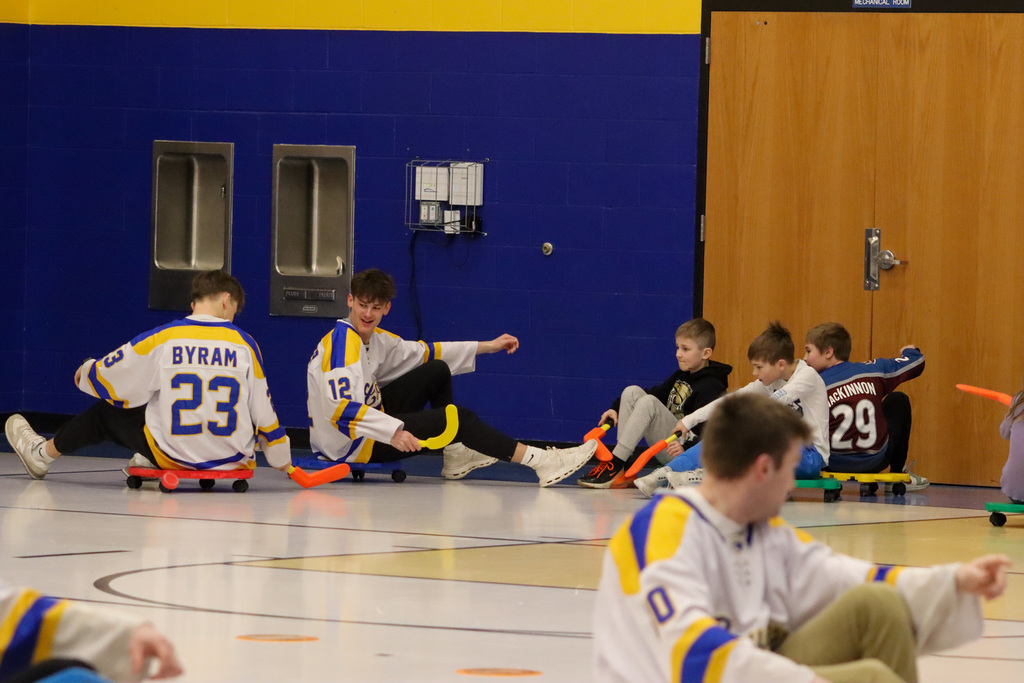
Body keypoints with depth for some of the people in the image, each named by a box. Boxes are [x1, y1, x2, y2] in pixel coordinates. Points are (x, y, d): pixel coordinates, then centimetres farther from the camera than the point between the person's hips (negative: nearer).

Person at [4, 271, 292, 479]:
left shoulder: (162, 339, -8)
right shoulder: (244, 344, -6)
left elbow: (108, 380, 1)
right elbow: (263, 411, 0)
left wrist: (85, 373, 25)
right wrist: (282, 460, 15)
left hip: (173, 454, -1)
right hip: (233, 460, 1)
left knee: (108, 413, 24)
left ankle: (42, 453, 45)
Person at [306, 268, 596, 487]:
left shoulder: (374, 338, 6)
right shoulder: (343, 346, -23)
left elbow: (423, 353, 17)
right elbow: (342, 410, -34)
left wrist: (488, 347, 17)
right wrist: (393, 432, -42)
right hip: (349, 446, -10)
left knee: (437, 372, 16)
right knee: (458, 418, -12)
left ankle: (455, 455, 21)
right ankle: (540, 462, -13)